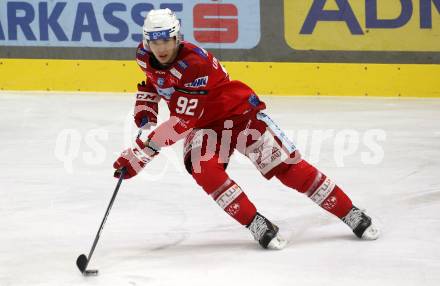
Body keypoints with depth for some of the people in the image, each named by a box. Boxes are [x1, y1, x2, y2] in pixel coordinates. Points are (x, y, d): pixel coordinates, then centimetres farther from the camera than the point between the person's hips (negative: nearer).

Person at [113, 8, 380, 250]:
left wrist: (142, 151, -37)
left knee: (288, 165, -9)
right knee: (203, 168, -26)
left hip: (242, 113, -6)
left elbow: (181, 122, -36)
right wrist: (145, 112, 0)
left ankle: (352, 214, 3)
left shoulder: (195, 64, -33)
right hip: (205, 124, 6)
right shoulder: (146, 56, -9)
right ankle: (257, 225, -18)